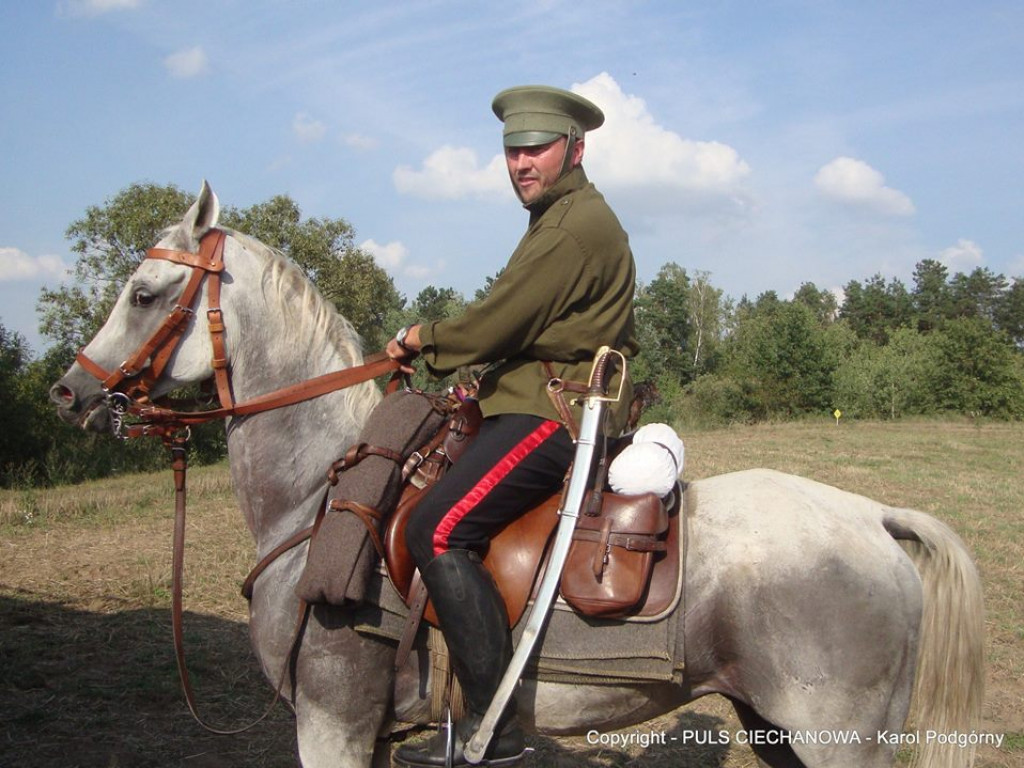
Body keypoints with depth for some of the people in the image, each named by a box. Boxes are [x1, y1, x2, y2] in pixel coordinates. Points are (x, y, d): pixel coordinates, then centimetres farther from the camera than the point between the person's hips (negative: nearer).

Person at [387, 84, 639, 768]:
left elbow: (496, 325, -18)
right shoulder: (568, 217, 22)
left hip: (555, 415, -12)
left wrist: (422, 340, 0)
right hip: (554, 403, 12)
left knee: (439, 529, -24)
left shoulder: (576, 225, -14)